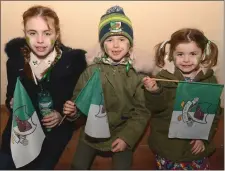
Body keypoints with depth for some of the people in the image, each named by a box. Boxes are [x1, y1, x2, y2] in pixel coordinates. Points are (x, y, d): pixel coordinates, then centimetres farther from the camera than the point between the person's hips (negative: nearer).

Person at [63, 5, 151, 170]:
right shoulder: (91, 71, -5)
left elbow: (142, 112, -6)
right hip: (92, 133, 1)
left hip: (122, 135, -1)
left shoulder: (137, 75, -7)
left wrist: (127, 137, -15)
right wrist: (73, 109, -22)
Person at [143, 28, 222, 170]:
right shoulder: (164, 78, -9)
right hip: (167, 145, -1)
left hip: (197, 145, 2)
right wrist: (154, 92, -30)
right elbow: (156, 108, -12)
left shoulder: (209, 79, -4)